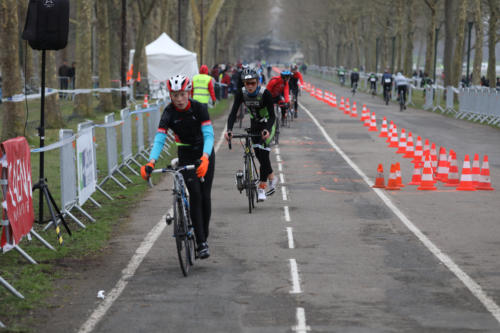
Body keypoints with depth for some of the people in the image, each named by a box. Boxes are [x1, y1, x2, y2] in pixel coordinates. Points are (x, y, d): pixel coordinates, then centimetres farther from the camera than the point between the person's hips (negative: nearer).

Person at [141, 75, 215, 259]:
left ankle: (204, 238, 13)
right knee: (195, 194, -15)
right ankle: (201, 243, -16)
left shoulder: (199, 108, -21)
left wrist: (204, 158, -46)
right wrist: (151, 163, -43)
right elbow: (159, 139, -26)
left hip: (205, 153, 0)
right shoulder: (169, 112, -18)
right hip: (186, 155, 0)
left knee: (205, 195, -3)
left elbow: (209, 135, -29)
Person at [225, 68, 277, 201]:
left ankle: (262, 188, -15)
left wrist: (267, 130, -49)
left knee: (263, 153, -18)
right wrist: (229, 130, -40)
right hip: (255, 124, 4)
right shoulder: (241, 93, -19)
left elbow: (272, 115, -31)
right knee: (259, 154, 7)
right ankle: (272, 178, 33)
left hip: (268, 123, -4)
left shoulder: (265, 93, -29)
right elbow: (233, 113, -24)